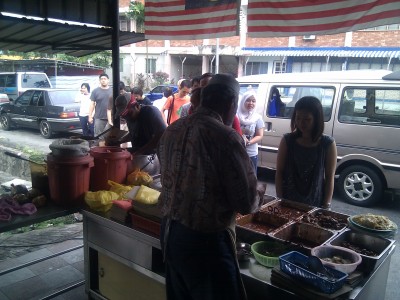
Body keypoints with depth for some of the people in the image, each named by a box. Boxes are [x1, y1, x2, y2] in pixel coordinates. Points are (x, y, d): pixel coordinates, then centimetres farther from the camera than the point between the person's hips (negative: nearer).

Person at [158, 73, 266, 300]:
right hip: (206, 241, -7)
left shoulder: (171, 130, 1)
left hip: (170, 232, 7)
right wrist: (259, 190, 5)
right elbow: (247, 203, -17)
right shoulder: (226, 137, -21)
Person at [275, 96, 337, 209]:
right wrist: (280, 200, -7)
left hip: (315, 205, 0)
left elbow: (329, 178, -3)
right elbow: (279, 173, -2)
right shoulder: (287, 140, -6)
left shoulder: (328, 144, -7)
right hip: (288, 202, 1)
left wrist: (326, 206, -6)